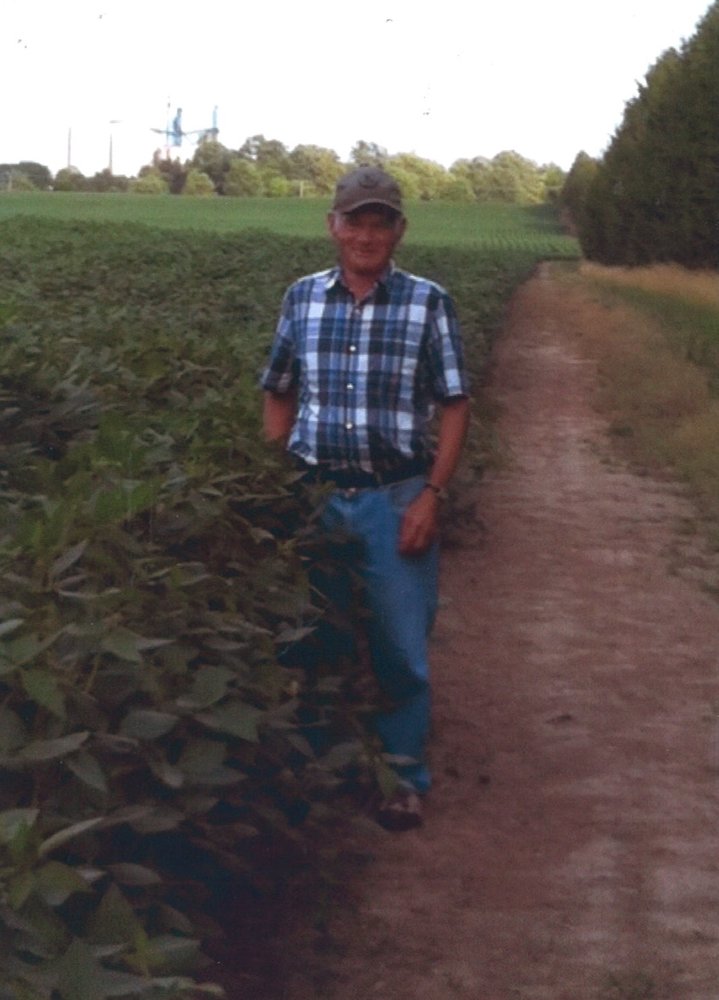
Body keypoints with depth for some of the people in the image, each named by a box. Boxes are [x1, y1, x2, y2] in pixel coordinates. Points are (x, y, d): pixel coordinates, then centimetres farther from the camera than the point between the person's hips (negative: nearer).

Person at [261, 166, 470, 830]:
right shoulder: (302, 298, 4)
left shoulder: (428, 303, -4)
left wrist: (431, 496, -11)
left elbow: (455, 406, -2)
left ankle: (404, 776, 20)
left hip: (396, 500, -2)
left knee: (400, 645, 4)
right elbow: (279, 395, 13)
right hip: (314, 499, 3)